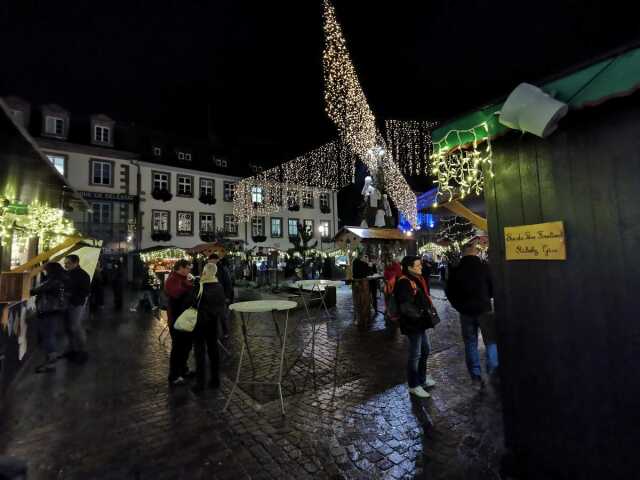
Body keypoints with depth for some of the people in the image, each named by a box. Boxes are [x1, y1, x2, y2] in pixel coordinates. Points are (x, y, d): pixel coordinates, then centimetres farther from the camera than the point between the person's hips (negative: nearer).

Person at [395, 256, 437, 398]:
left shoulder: (418, 278, 9)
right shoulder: (404, 282, -22)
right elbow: (406, 306, -27)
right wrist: (419, 316, -21)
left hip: (421, 322, 10)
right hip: (412, 323, -10)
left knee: (426, 349, 23)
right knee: (415, 354, 3)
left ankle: (422, 378, 43)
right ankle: (414, 386, 22)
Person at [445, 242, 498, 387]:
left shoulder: (455, 271, -4)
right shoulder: (484, 267, -10)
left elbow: (449, 292, 2)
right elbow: (493, 288, -4)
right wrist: (485, 298, 14)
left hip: (465, 312, 2)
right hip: (484, 309, -2)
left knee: (470, 344, 10)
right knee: (491, 342, 13)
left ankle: (476, 376, 16)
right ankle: (493, 372, 12)